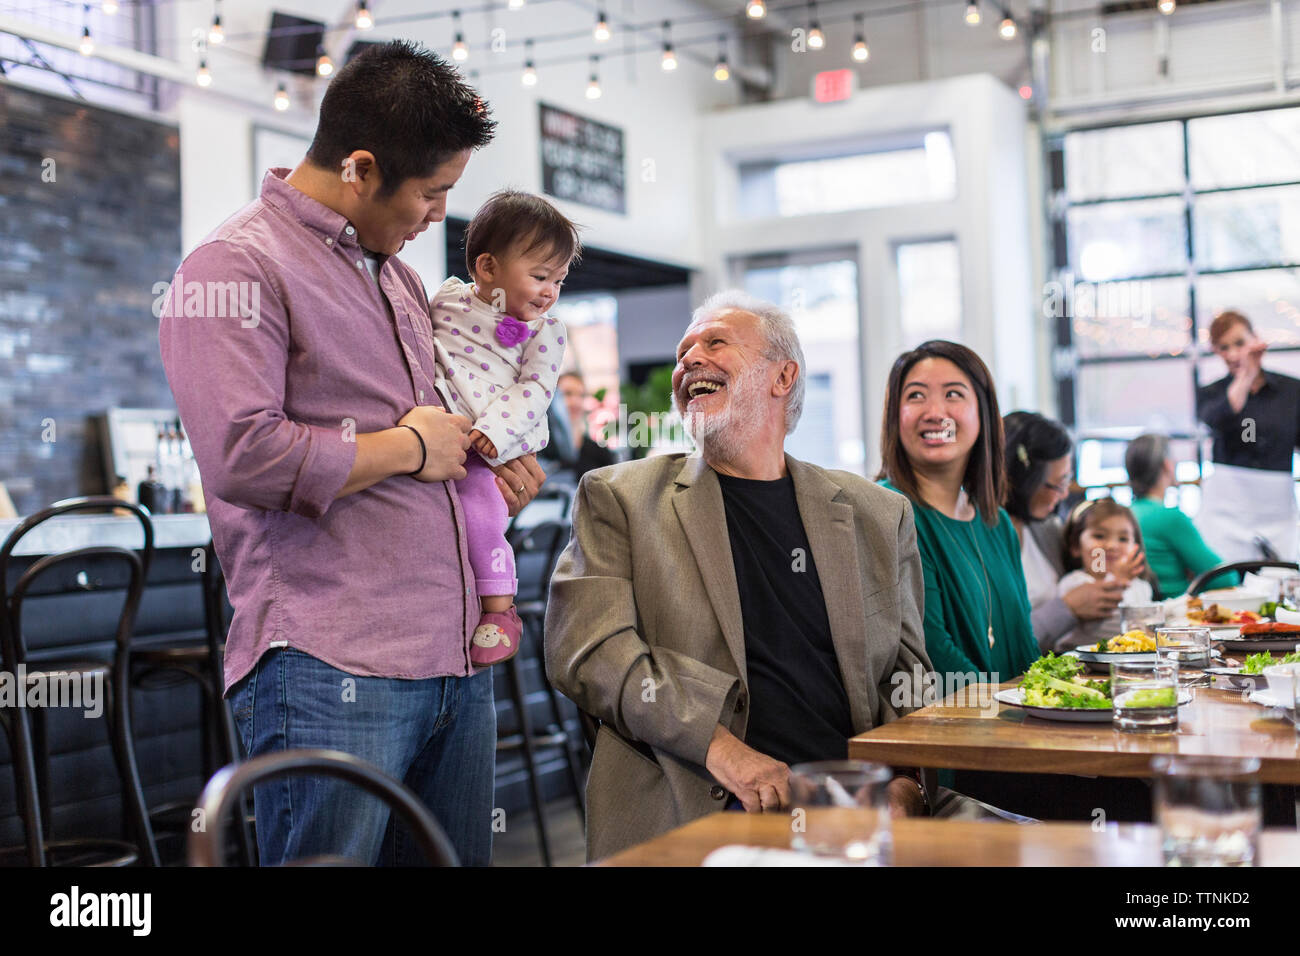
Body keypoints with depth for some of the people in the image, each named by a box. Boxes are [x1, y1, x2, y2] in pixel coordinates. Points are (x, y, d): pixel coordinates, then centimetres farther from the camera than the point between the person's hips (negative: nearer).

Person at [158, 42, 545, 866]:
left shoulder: (396, 271, 22)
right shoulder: (236, 265, -6)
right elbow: (243, 456, -19)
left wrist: (479, 466, 13)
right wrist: (410, 447, -8)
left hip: (459, 663, 8)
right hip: (331, 674, -8)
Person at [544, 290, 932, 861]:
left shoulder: (879, 516, 17)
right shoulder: (618, 497, 11)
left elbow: (908, 679, 18)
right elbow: (584, 648, -1)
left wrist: (902, 782, -3)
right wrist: (719, 748, -14)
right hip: (689, 813, -4)